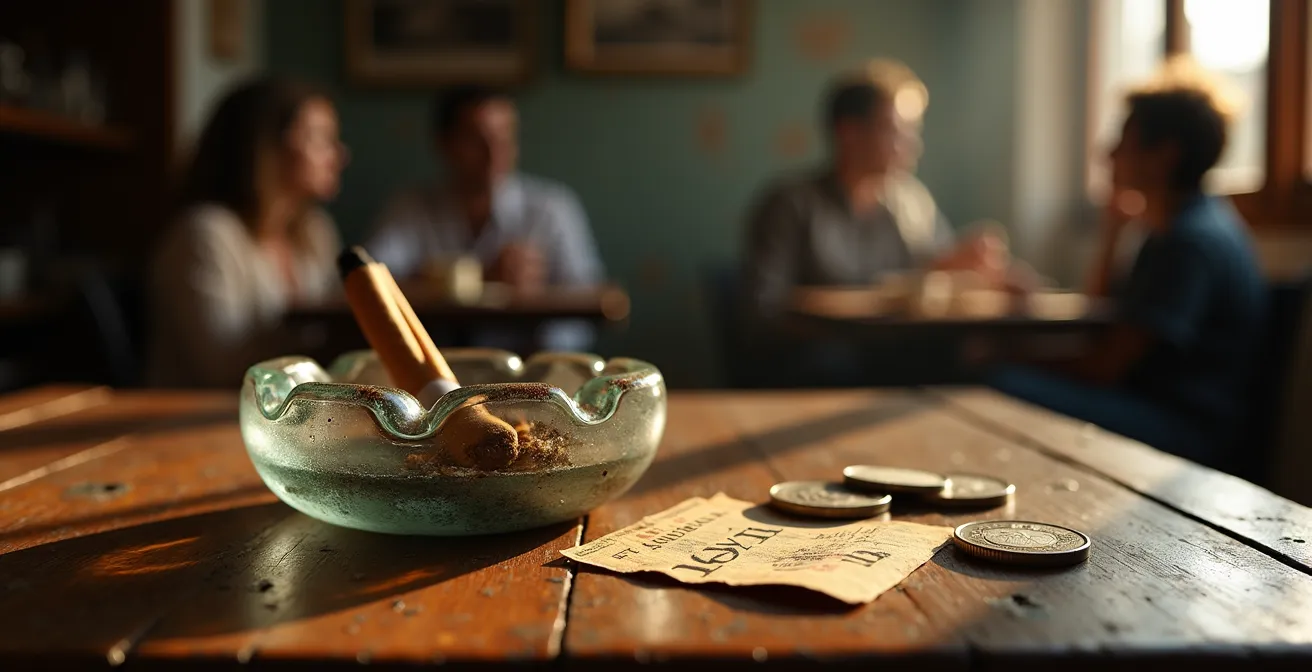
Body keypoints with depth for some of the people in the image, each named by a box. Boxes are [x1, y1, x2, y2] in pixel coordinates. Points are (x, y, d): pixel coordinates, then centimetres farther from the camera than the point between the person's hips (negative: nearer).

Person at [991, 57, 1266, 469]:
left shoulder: (1194, 240, -17)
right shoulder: (1184, 224, 15)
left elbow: (1106, 366, -20)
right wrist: (1114, 229, 14)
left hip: (1187, 431, -10)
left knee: (1007, 388, -28)